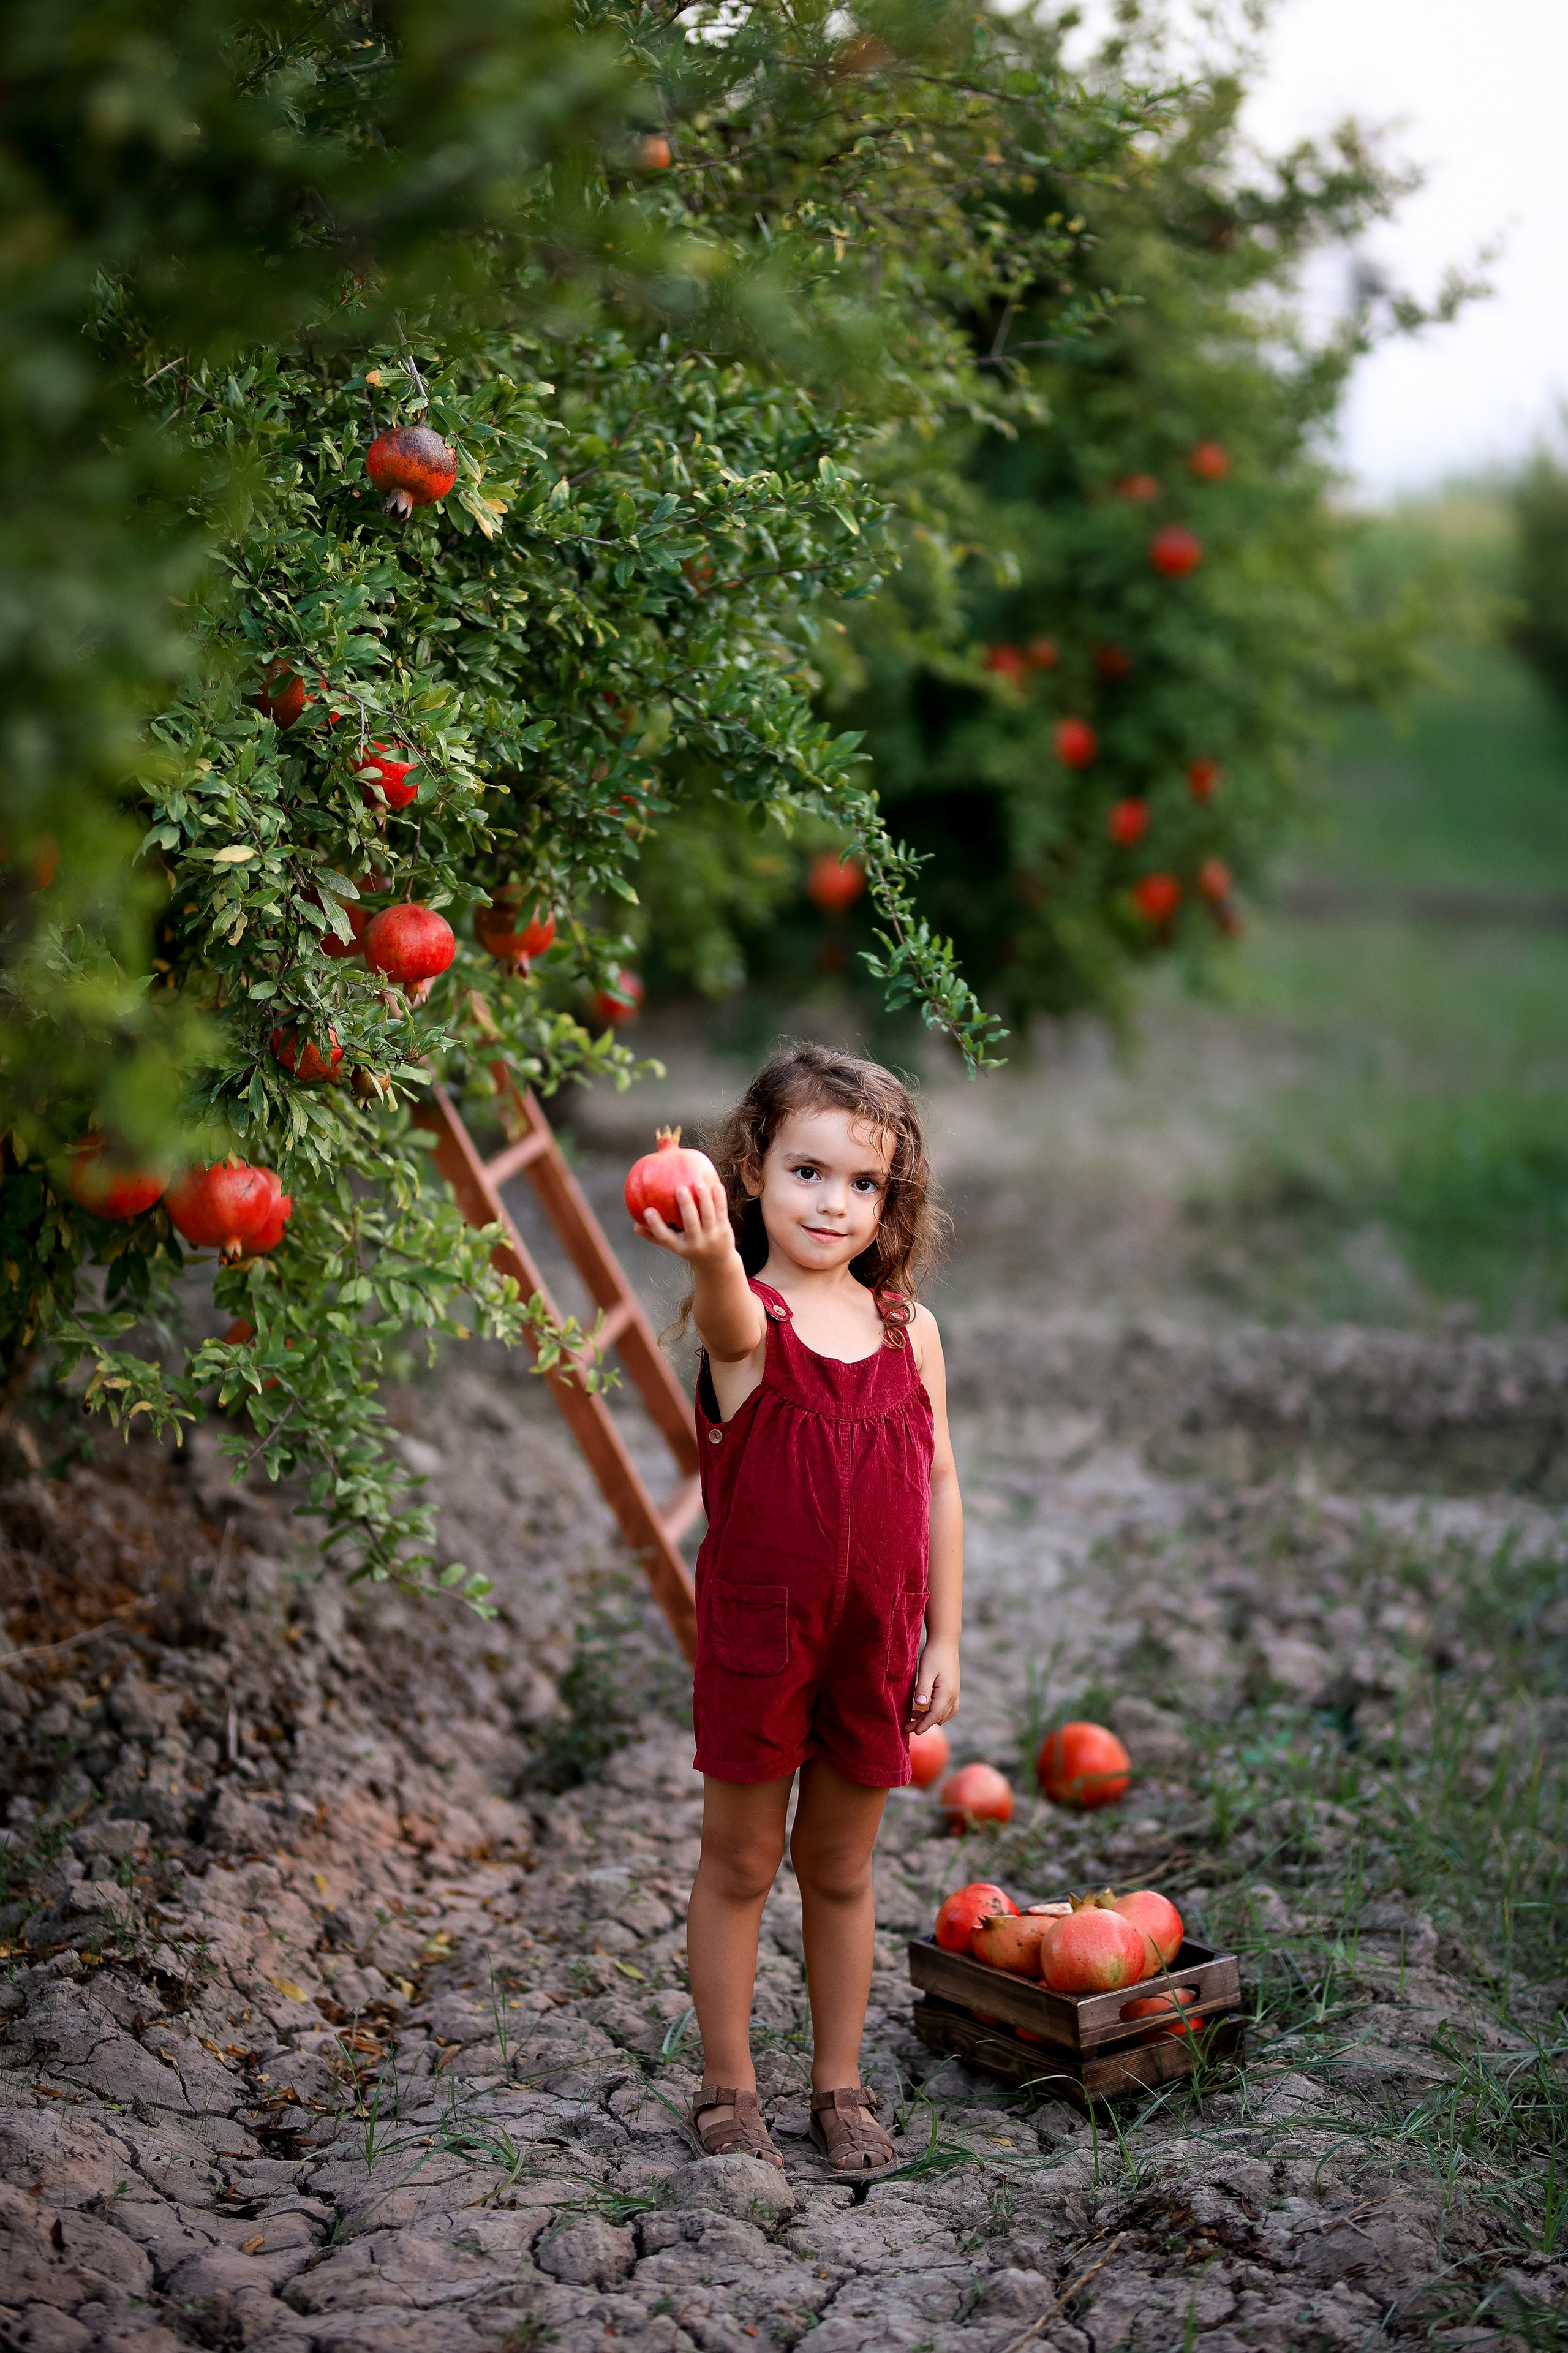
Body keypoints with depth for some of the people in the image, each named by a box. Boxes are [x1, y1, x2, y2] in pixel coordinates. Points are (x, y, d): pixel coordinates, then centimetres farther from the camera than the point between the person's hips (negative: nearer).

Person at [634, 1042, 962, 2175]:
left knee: (841, 1868, 16)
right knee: (740, 1863, 10)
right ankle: (729, 2086, 26)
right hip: (757, 1630, -3)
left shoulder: (910, 1329, 2)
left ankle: (841, 2085, 30)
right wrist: (712, 1256, -62)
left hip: (876, 1639, 3)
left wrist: (943, 1638, 5)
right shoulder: (745, 1317, -11)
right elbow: (734, 1314, -38)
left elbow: (939, 1487, 7)